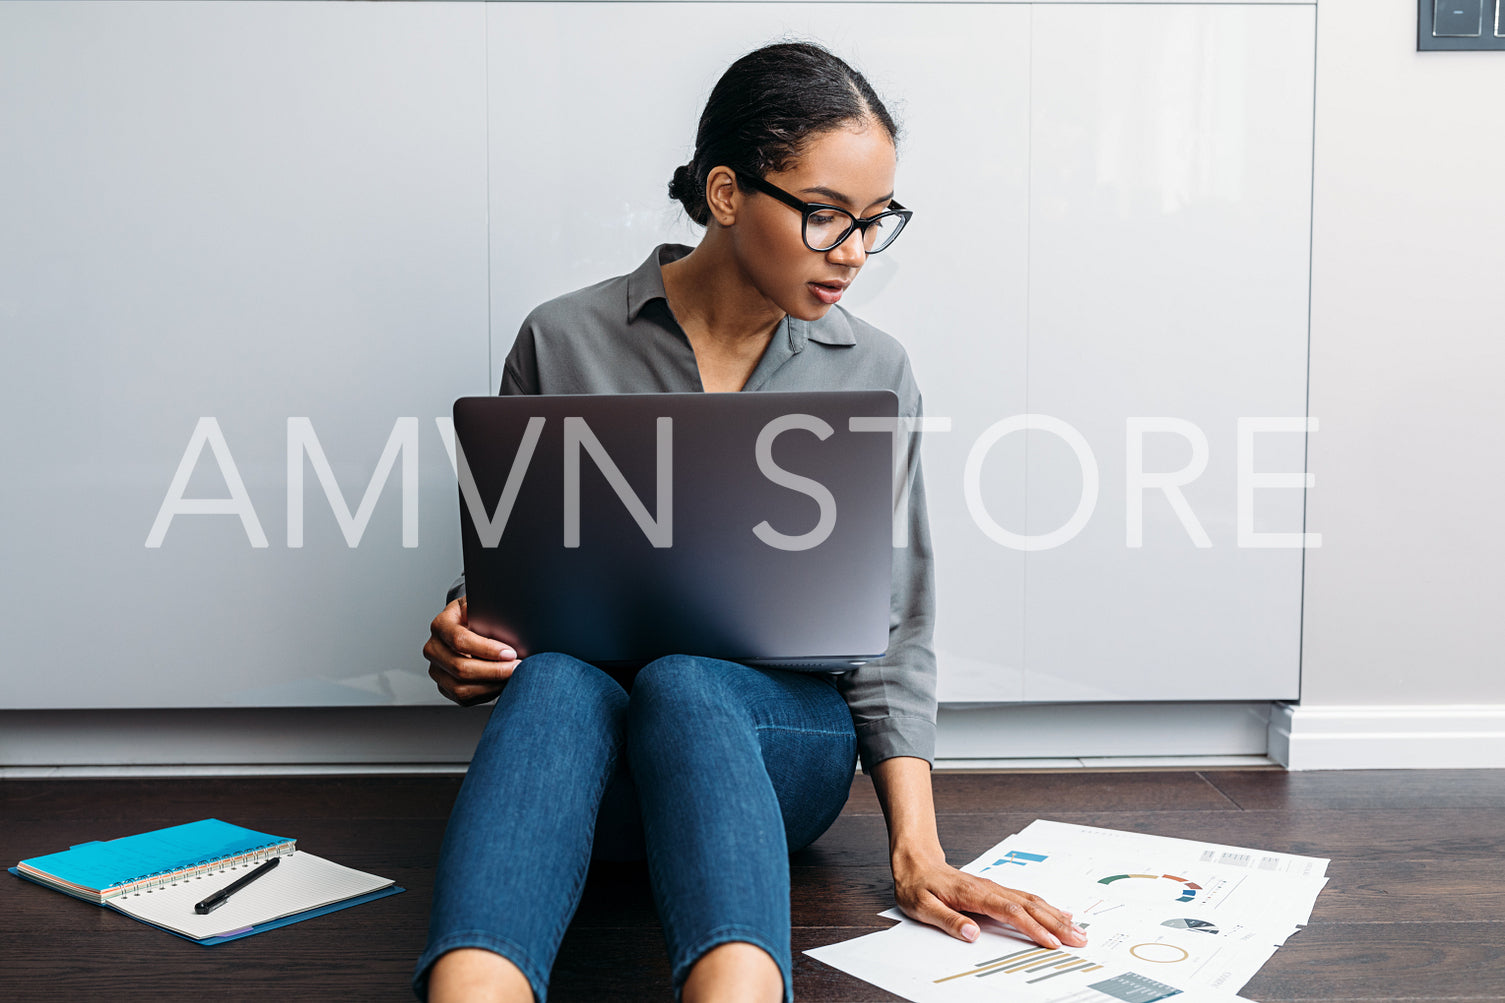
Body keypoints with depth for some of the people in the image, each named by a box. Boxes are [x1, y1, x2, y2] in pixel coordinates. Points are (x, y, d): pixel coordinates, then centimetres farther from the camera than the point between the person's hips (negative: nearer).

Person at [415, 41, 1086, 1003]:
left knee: (680, 682, -35)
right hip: (583, 741, 0)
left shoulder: (874, 372, 6)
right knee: (556, 677, -35)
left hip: (781, 733, 0)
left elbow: (890, 632, 3)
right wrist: (464, 637, -15)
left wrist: (918, 849, -10)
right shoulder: (564, 342, 3)